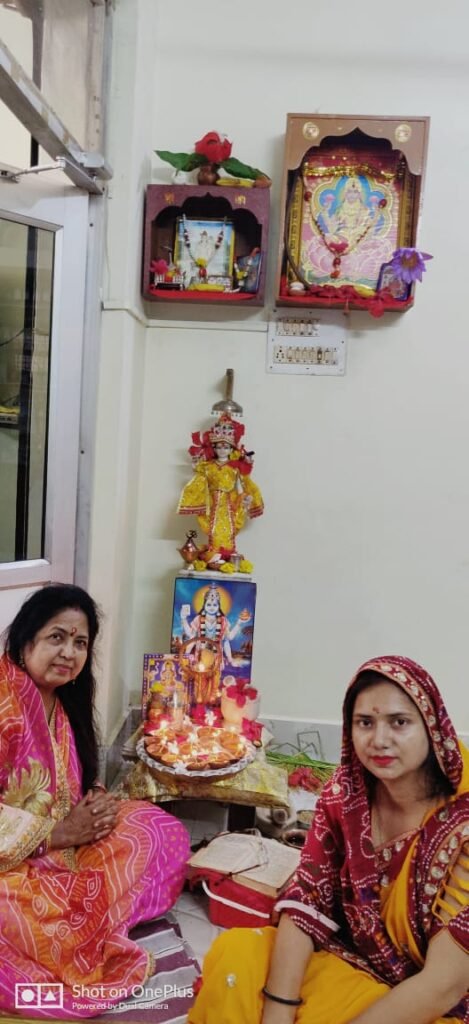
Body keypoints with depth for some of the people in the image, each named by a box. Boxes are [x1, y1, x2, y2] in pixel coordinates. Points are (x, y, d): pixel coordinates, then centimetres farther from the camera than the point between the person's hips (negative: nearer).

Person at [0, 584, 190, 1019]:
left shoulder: (60, 702, 8)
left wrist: (96, 804, -7)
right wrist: (59, 833, -19)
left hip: (59, 848, 9)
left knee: (163, 833, 1)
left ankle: (79, 926, -9)